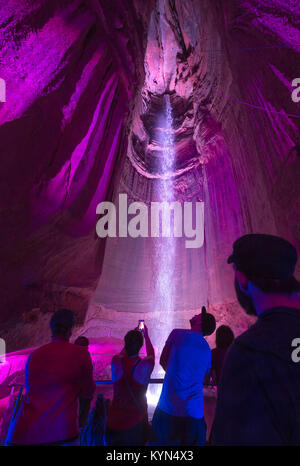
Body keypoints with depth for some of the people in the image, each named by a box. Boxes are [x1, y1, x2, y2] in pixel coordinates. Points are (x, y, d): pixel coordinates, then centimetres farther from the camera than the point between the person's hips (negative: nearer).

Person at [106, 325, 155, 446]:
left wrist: (132, 336, 14)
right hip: (136, 422, -1)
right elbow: (151, 354, 1)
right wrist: (146, 335, 14)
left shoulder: (115, 362, -18)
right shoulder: (146, 365, -24)